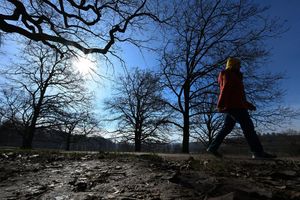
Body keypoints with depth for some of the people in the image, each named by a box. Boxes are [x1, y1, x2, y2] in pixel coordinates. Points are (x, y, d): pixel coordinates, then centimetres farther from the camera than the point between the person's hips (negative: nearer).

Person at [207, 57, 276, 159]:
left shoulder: (233, 76, 31)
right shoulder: (229, 74, 1)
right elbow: (225, 89, -15)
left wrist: (248, 104, 28)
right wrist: (221, 104, -26)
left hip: (234, 105, 10)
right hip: (233, 105, -10)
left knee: (227, 127, 6)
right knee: (248, 126, -9)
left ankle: (212, 147, 5)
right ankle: (258, 152, -7)